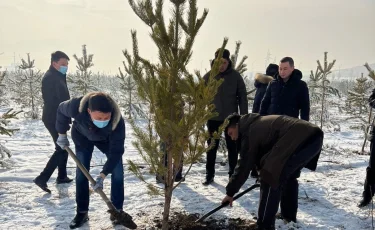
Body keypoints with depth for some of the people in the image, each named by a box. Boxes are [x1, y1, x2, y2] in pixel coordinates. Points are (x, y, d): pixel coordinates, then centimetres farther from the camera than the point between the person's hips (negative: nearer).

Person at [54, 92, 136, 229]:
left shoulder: (117, 121, -43)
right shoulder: (76, 107, -42)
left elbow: (116, 151, -35)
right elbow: (61, 110, -16)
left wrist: (102, 175, -40)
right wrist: (62, 134, -7)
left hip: (106, 139, 0)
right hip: (82, 136, 0)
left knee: (117, 171, -6)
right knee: (81, 173, -3)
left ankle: (117, 211, 8)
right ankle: (82, 213, 10)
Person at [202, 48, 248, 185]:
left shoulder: (235, 76, -3)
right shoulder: (208, 76, -2)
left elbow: (242, 97, -1)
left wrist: (244, 116, -5)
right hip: (213, 117, 1)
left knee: (232, 147, 8)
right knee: (212, 147, 7)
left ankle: (233, 174, 20)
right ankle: (209, 174, 17)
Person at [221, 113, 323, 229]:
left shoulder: (250, 132, 1)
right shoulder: (259, 124, 27)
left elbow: (244, 166, 3)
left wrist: (230, 192, 11)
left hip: (300, 140, -10)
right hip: (314, 136, 10)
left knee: (271, 177, -4)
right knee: (289, 175, 27)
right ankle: (289, 215, 38)